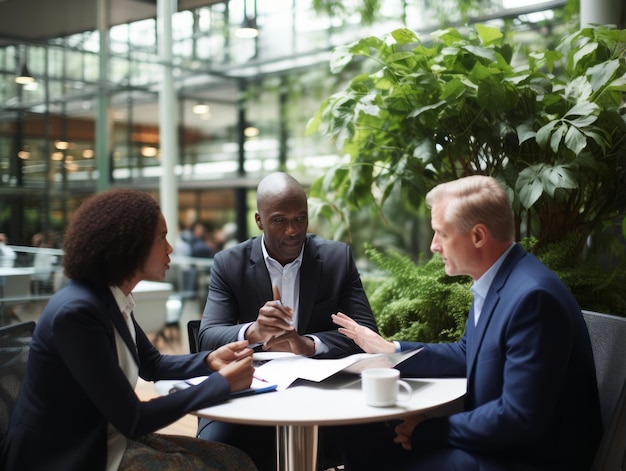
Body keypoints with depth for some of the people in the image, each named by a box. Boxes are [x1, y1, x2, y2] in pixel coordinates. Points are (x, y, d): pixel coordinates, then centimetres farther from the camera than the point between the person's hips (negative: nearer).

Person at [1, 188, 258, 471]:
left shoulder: (113, 300, 2)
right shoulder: (77, 312, -24)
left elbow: (152, 364, 18)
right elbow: (132, 420, -23)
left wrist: (210, 360, -1)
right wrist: (223, 382, -18)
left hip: (100, 439, 8)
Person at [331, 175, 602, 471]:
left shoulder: (532, 296, -27)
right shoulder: (493, 282, 3)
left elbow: (520, 418, -27)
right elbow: (467, 356, 17)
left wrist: (430, 430, -18)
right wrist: (390, 349, 14)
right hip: (496, 437, 9)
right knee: (362, 439, 6)